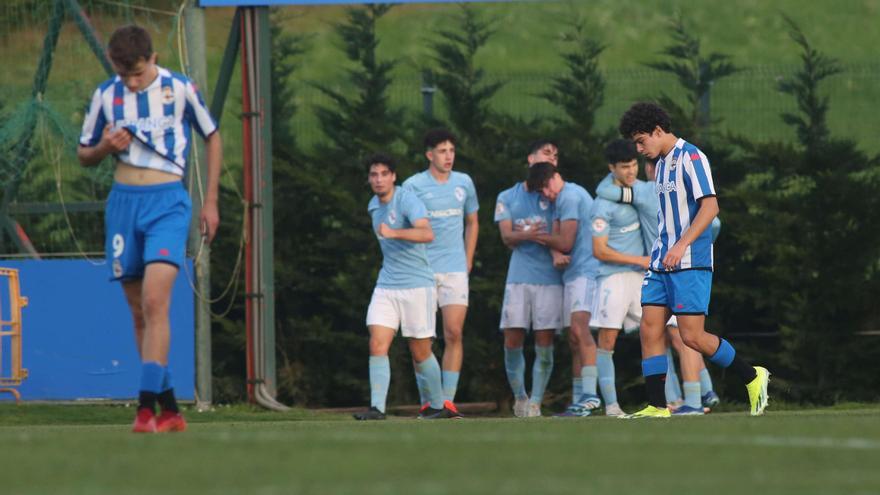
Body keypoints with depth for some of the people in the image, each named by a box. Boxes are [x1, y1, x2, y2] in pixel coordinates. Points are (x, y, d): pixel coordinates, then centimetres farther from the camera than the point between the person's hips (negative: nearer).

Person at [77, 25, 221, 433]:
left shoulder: (180, 89, -2)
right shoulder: (105, 95, 6)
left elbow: (212, 138, 11)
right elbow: (83, 155, 16)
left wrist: (211, 202, 7)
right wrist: (105, 147, -8)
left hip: (167, 202, -4)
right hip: (123, 201, 4)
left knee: (155, 301, -20)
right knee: (139, 313, 5)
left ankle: (147, 405, -23)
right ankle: (170, 411, 14)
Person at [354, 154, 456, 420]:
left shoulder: (407, 200, -14)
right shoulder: (374, 206, 11)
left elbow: (427, 234, -31)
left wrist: (393, 233, -44)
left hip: (416, 286, -6)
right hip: (386, 286, 6)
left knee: (420, 352, 3)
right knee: (377, 345, -11)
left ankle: (437, 406, 20)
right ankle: (377, 407, -15)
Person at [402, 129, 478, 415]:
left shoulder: (464, 183, 10)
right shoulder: (413, 186, -2)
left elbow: (472, 223, 22)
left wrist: (468, 260, 14)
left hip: (455, 270, 2)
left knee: (454, 334, -7)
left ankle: (448, 399, -5)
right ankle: (427, 400, 5)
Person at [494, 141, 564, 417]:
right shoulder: (508, 198, 15)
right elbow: (507, 237, 2)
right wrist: (525, 234, -19)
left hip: (550, 278, -1)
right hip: (519, 277, 1)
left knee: (544, 343, -5)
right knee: (512, 341, -4)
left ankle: (535, 402, 2)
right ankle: (519, 397, 14)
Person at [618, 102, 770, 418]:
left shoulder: (690, 158, -10)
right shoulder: (662, 163, 17)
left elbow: (710, 206, -19)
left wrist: (682, 245, -26)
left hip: (690, 263, -9)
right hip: (662, 262, 9)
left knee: (692, 336, -10)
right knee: (650, 330, 0)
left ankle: (752, 378, 7)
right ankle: (657, 406, 1)